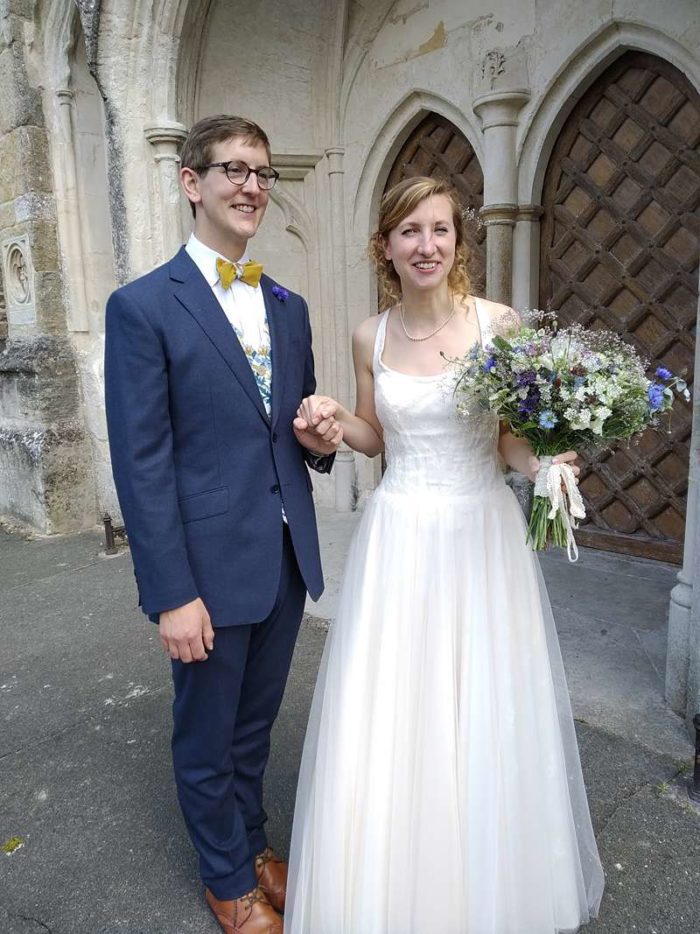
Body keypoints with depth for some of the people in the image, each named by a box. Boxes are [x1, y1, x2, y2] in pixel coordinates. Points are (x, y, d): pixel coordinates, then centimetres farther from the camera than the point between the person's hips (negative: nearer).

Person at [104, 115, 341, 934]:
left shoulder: (289, 307, 9)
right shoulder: (143, 306, -10)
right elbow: (141, 464, -13)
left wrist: (318, 441, -8)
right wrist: (171, 595, -15)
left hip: (287, 558, 6)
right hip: (210, 567, -5)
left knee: (256, 724, 24)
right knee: (208, 737, 16)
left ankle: (252, 843, 49)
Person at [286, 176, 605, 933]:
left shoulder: (497, 323, -4)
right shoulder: (371, 337, 3)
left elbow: (512, 436, 0)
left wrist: (542, 465, -21)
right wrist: (335, 422, -7)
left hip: (481, 534, -1)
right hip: (399, 537, 2)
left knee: (487, 715, 10)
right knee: (386, 717, 8)